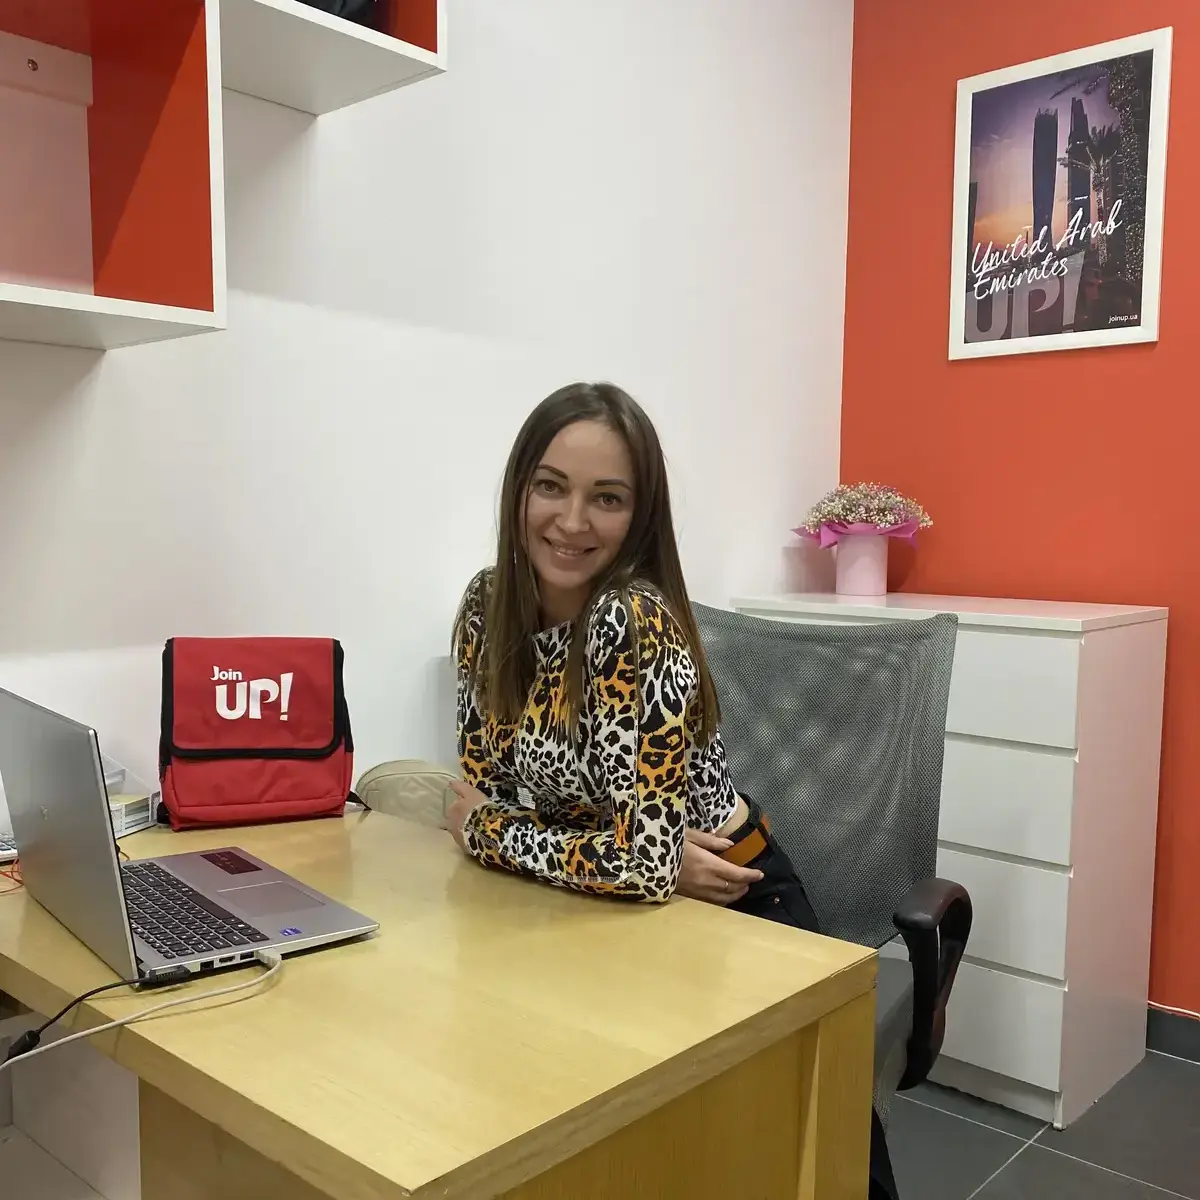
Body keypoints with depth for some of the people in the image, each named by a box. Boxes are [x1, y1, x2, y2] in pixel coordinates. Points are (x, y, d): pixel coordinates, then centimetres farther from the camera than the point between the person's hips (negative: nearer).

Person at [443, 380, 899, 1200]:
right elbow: (482, 789, -6)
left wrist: (485, 828, -20)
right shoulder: (489, 606, -11)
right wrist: (643, 853, -22)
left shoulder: (638, 623, -31)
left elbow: (640, 859, -35)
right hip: (609, 918, 5)